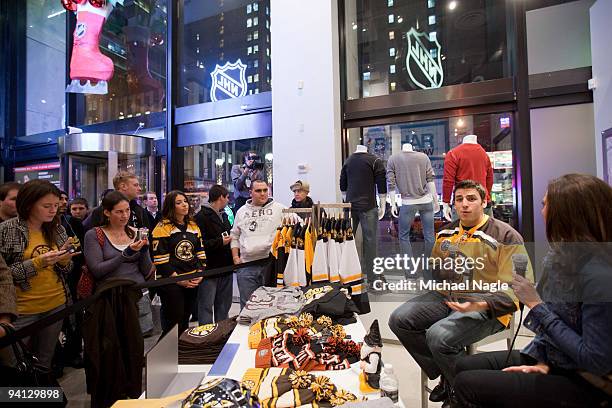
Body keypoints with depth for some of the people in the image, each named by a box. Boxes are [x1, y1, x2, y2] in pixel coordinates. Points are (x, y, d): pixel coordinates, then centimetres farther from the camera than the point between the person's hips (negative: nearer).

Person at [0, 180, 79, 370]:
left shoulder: (58, 229, 2)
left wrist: (64, 260, -12)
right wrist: (37, 263, -21)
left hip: (56, 305, 4)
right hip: (23, 309, -4)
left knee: (45, 361, 17)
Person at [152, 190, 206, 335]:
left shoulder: (193, 226, 11)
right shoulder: (163, 228, -9)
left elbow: (201, 253, 12)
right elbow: (160, 260, -14)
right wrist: (179, 280, -15)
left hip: (193, 282, 6)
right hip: (171, 283, -6)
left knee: (185, 320, 17)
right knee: (173, 323, 1)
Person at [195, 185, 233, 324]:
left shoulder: (224, 215, 16)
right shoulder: (201, 217, -13)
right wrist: (219, 242, -18)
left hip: (226, 267, 8)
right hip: (209, 269, -8)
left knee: (224, 306, 17)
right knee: (206, 307, 0)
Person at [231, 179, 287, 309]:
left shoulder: (280, 209, 1)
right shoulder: (242, 211, 12)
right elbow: (235, 236, 17)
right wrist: (235, 257, 7)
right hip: (246, 265, 3)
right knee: (246, 304, 11)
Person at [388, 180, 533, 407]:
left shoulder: (506, 236, -7)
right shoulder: (446, 233, 12)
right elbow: (433, 271, 23)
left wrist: (482, 305, -29)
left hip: (487, 306, -6)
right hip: (447, 296, 6)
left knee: (438, 336, -29)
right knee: (400, 319, -11)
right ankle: (446, 376, 9)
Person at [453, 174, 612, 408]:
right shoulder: (560, 254, -2)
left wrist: (536, 305, -23)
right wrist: (541, 361, -2)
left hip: (584, 382, -7)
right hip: (553, 360, 8)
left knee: (466, 384, -12)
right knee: (465, 366, 6)